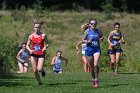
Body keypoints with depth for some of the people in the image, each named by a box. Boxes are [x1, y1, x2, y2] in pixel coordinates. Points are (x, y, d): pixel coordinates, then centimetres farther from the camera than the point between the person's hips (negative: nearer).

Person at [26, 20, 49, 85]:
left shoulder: (43, 35, -4)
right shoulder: (31, 36, 2)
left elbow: (47, 44, 4)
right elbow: (27, 45, 9)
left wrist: (45, 47, -19)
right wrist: (30, 50, -12)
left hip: (41, 54, -2)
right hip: (33, 54, 2)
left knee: (39, 69, -17)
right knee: (35, 70, -2)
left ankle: (42, 70, 21)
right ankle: (39, 82, 18)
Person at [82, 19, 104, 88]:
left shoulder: (98, 31, 4)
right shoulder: (87, 31, 1)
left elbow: (102, 37, 18)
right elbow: (83, 39, 5)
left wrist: (101, 39, -5)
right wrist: (87, 41, -15)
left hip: (97, 49, 0)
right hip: (89, 49, 0)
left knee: (96, 64, -18)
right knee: (92, 66, 8)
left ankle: (96, 80, -10)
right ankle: (93, 79, 27)